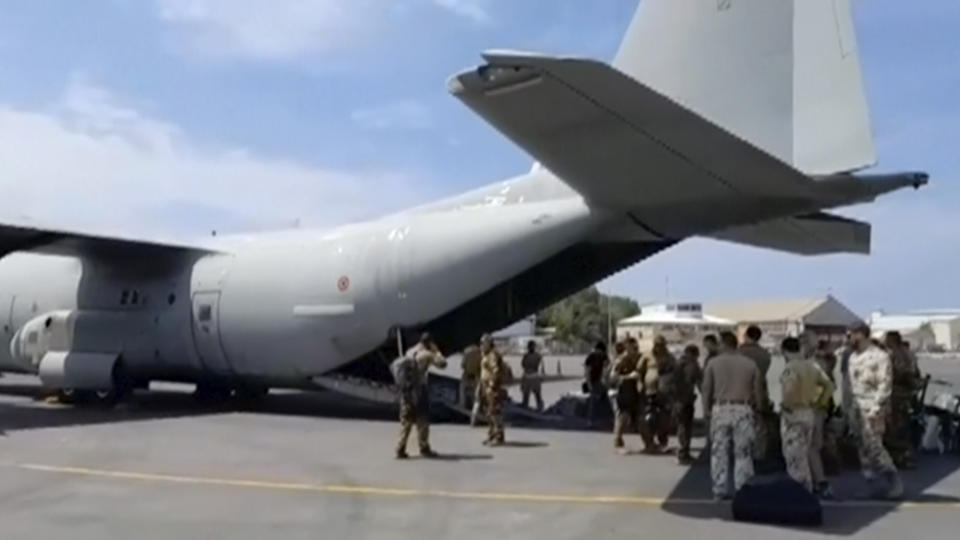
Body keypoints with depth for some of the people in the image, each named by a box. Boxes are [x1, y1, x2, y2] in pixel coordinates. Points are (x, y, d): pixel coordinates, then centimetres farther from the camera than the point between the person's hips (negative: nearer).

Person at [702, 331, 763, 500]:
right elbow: (758, 391, 5)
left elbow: (706, 389, 1)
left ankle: (720, 491, 9)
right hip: (743, 410, 0)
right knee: (743, 452, 5)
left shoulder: (713, 363, 0)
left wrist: (707, 409, 12)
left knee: (719, 452, 7)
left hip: (720, 409, 0)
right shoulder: (750, 364, 4)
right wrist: (753, 405, 20)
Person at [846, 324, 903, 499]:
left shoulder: (880, 356, -10)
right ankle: (877, 486, 16)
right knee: (864, 451, 8)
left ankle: (894, 486, 3)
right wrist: (850, 409, 15)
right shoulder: (853, 357, 14)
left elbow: (885, 385, -14)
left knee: (874, 448, -9)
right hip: (856, 409, 8)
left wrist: (876, 408, -21)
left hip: (871, 410, -8)